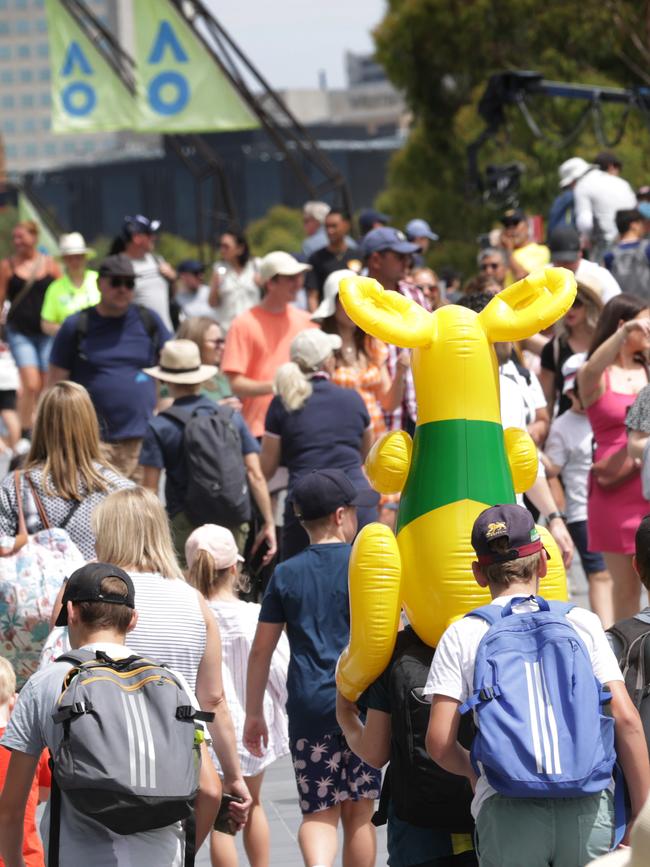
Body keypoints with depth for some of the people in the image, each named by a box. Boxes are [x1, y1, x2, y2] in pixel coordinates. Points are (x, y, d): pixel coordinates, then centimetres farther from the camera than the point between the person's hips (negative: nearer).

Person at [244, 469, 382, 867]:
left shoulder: (286, 575, 6)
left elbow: (262, 649, 8)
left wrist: (254, 715, 15)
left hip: (309, 708, 1)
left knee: (319, 813, 2)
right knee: (358, 814, 9)